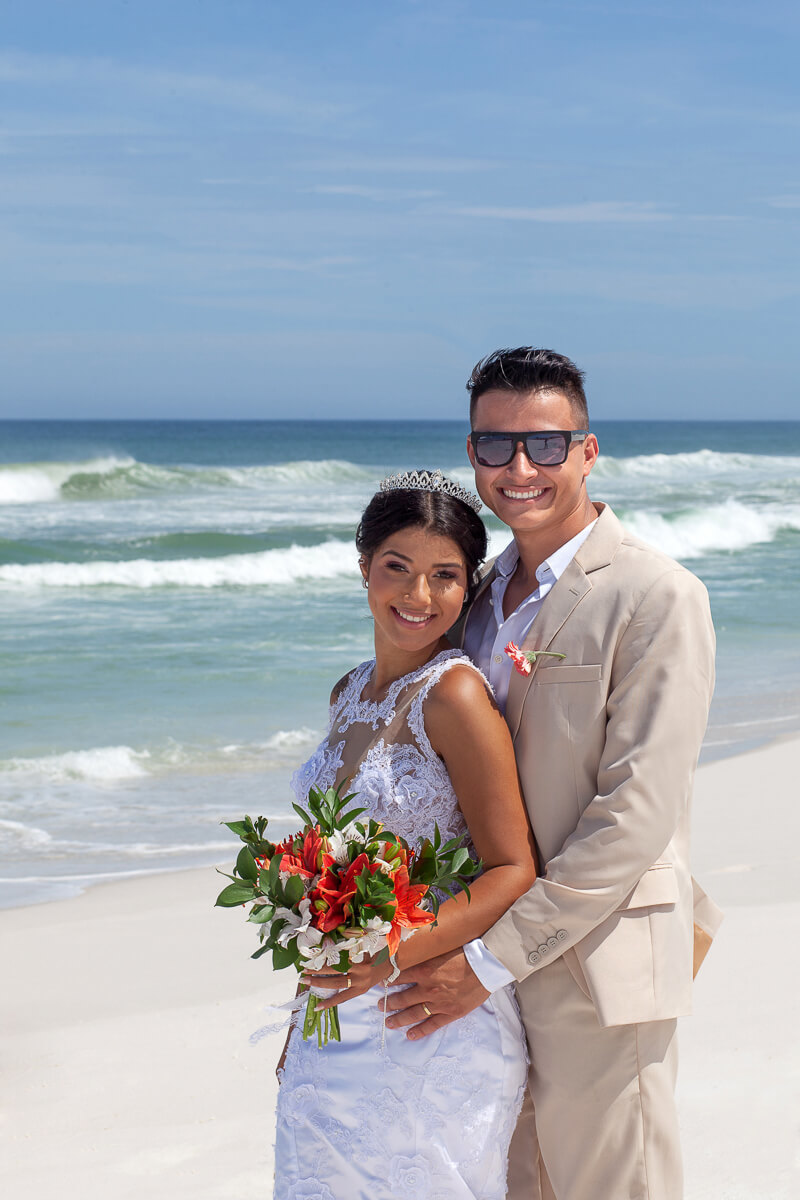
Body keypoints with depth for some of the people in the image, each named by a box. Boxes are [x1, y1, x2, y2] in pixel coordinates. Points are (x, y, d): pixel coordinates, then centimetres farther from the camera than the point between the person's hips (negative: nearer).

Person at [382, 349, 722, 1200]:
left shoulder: (658, 597, -11)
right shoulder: (483, 594, 13)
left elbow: (637, 815, -17)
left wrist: (492, 956, -18)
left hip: (599, 974, -7)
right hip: (498, 970, 7)